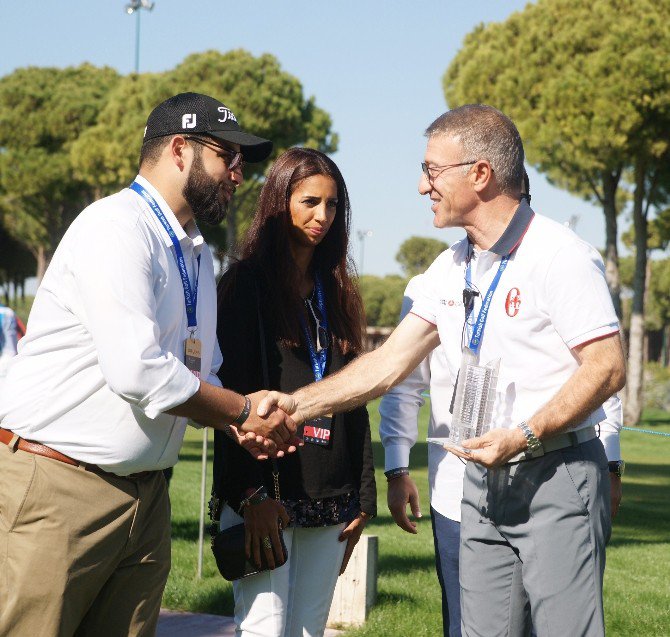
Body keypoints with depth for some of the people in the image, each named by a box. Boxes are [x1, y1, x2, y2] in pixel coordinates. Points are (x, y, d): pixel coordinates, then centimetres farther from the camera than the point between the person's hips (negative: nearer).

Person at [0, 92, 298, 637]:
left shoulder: (196, 254, 19)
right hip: (58, 489, -9)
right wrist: (243, 412, -10)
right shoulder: (116, 227, -12)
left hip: (145, 491, 9)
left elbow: (201, 377, 24)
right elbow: (137, 371, -22)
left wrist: (240, 426, 1)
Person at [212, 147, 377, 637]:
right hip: (265, 496, -5)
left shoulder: (337, 293, 17)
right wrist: (251, 494, -18)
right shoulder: (247, 284, -1)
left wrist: (363, 499, 12)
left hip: (329, 503, 6)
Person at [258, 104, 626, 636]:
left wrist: (524, 437, -22)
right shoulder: (451, 269, 12)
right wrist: (299, 405, 0)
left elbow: (607, 369, -15)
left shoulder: (560, 255, -12)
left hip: (556, 477, -7)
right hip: (483, 479, 7)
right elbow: (389, 363, 10)